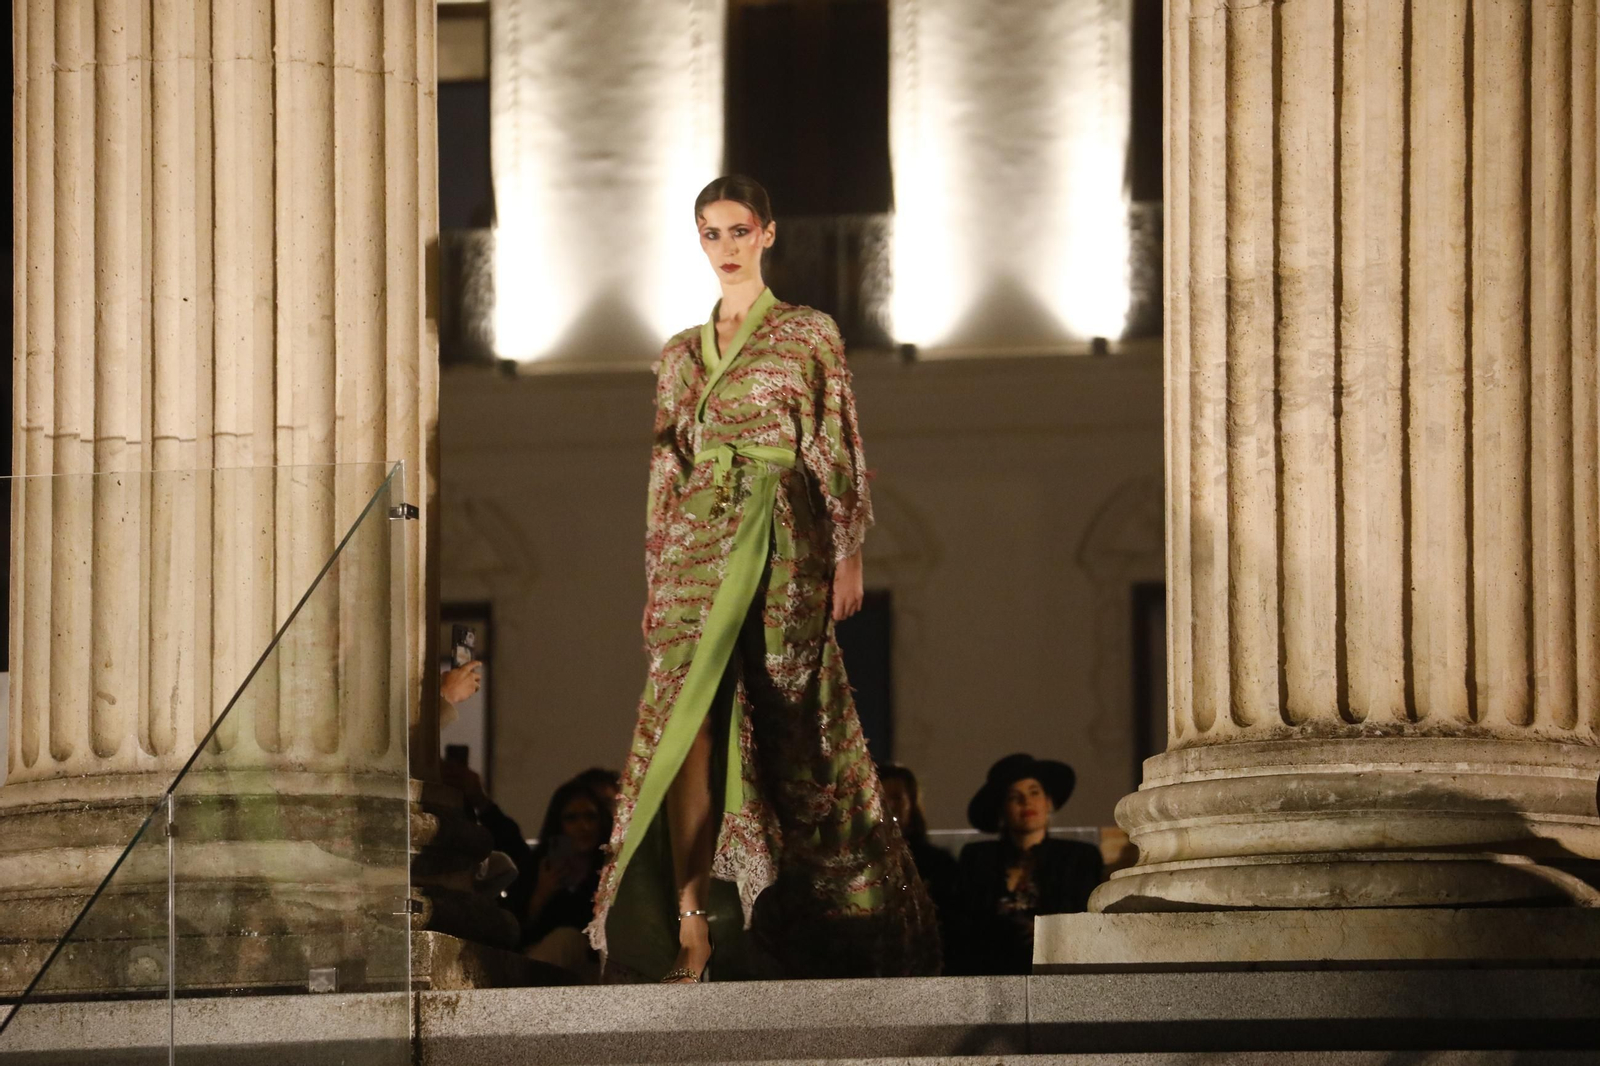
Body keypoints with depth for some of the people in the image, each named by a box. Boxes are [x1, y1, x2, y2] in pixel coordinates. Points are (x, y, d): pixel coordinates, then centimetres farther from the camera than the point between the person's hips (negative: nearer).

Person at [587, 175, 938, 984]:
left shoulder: (809, 334, 7)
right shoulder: (681, 355, 17)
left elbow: (836, 452, 2)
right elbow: (665, 471, 16)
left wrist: (848, 554, -6)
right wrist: (656, 582, 9)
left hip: (782, 544, -3)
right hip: (699, 545, 3)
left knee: (777, 731, -5)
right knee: (689, 726, -11)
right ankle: (688, 934, -16)